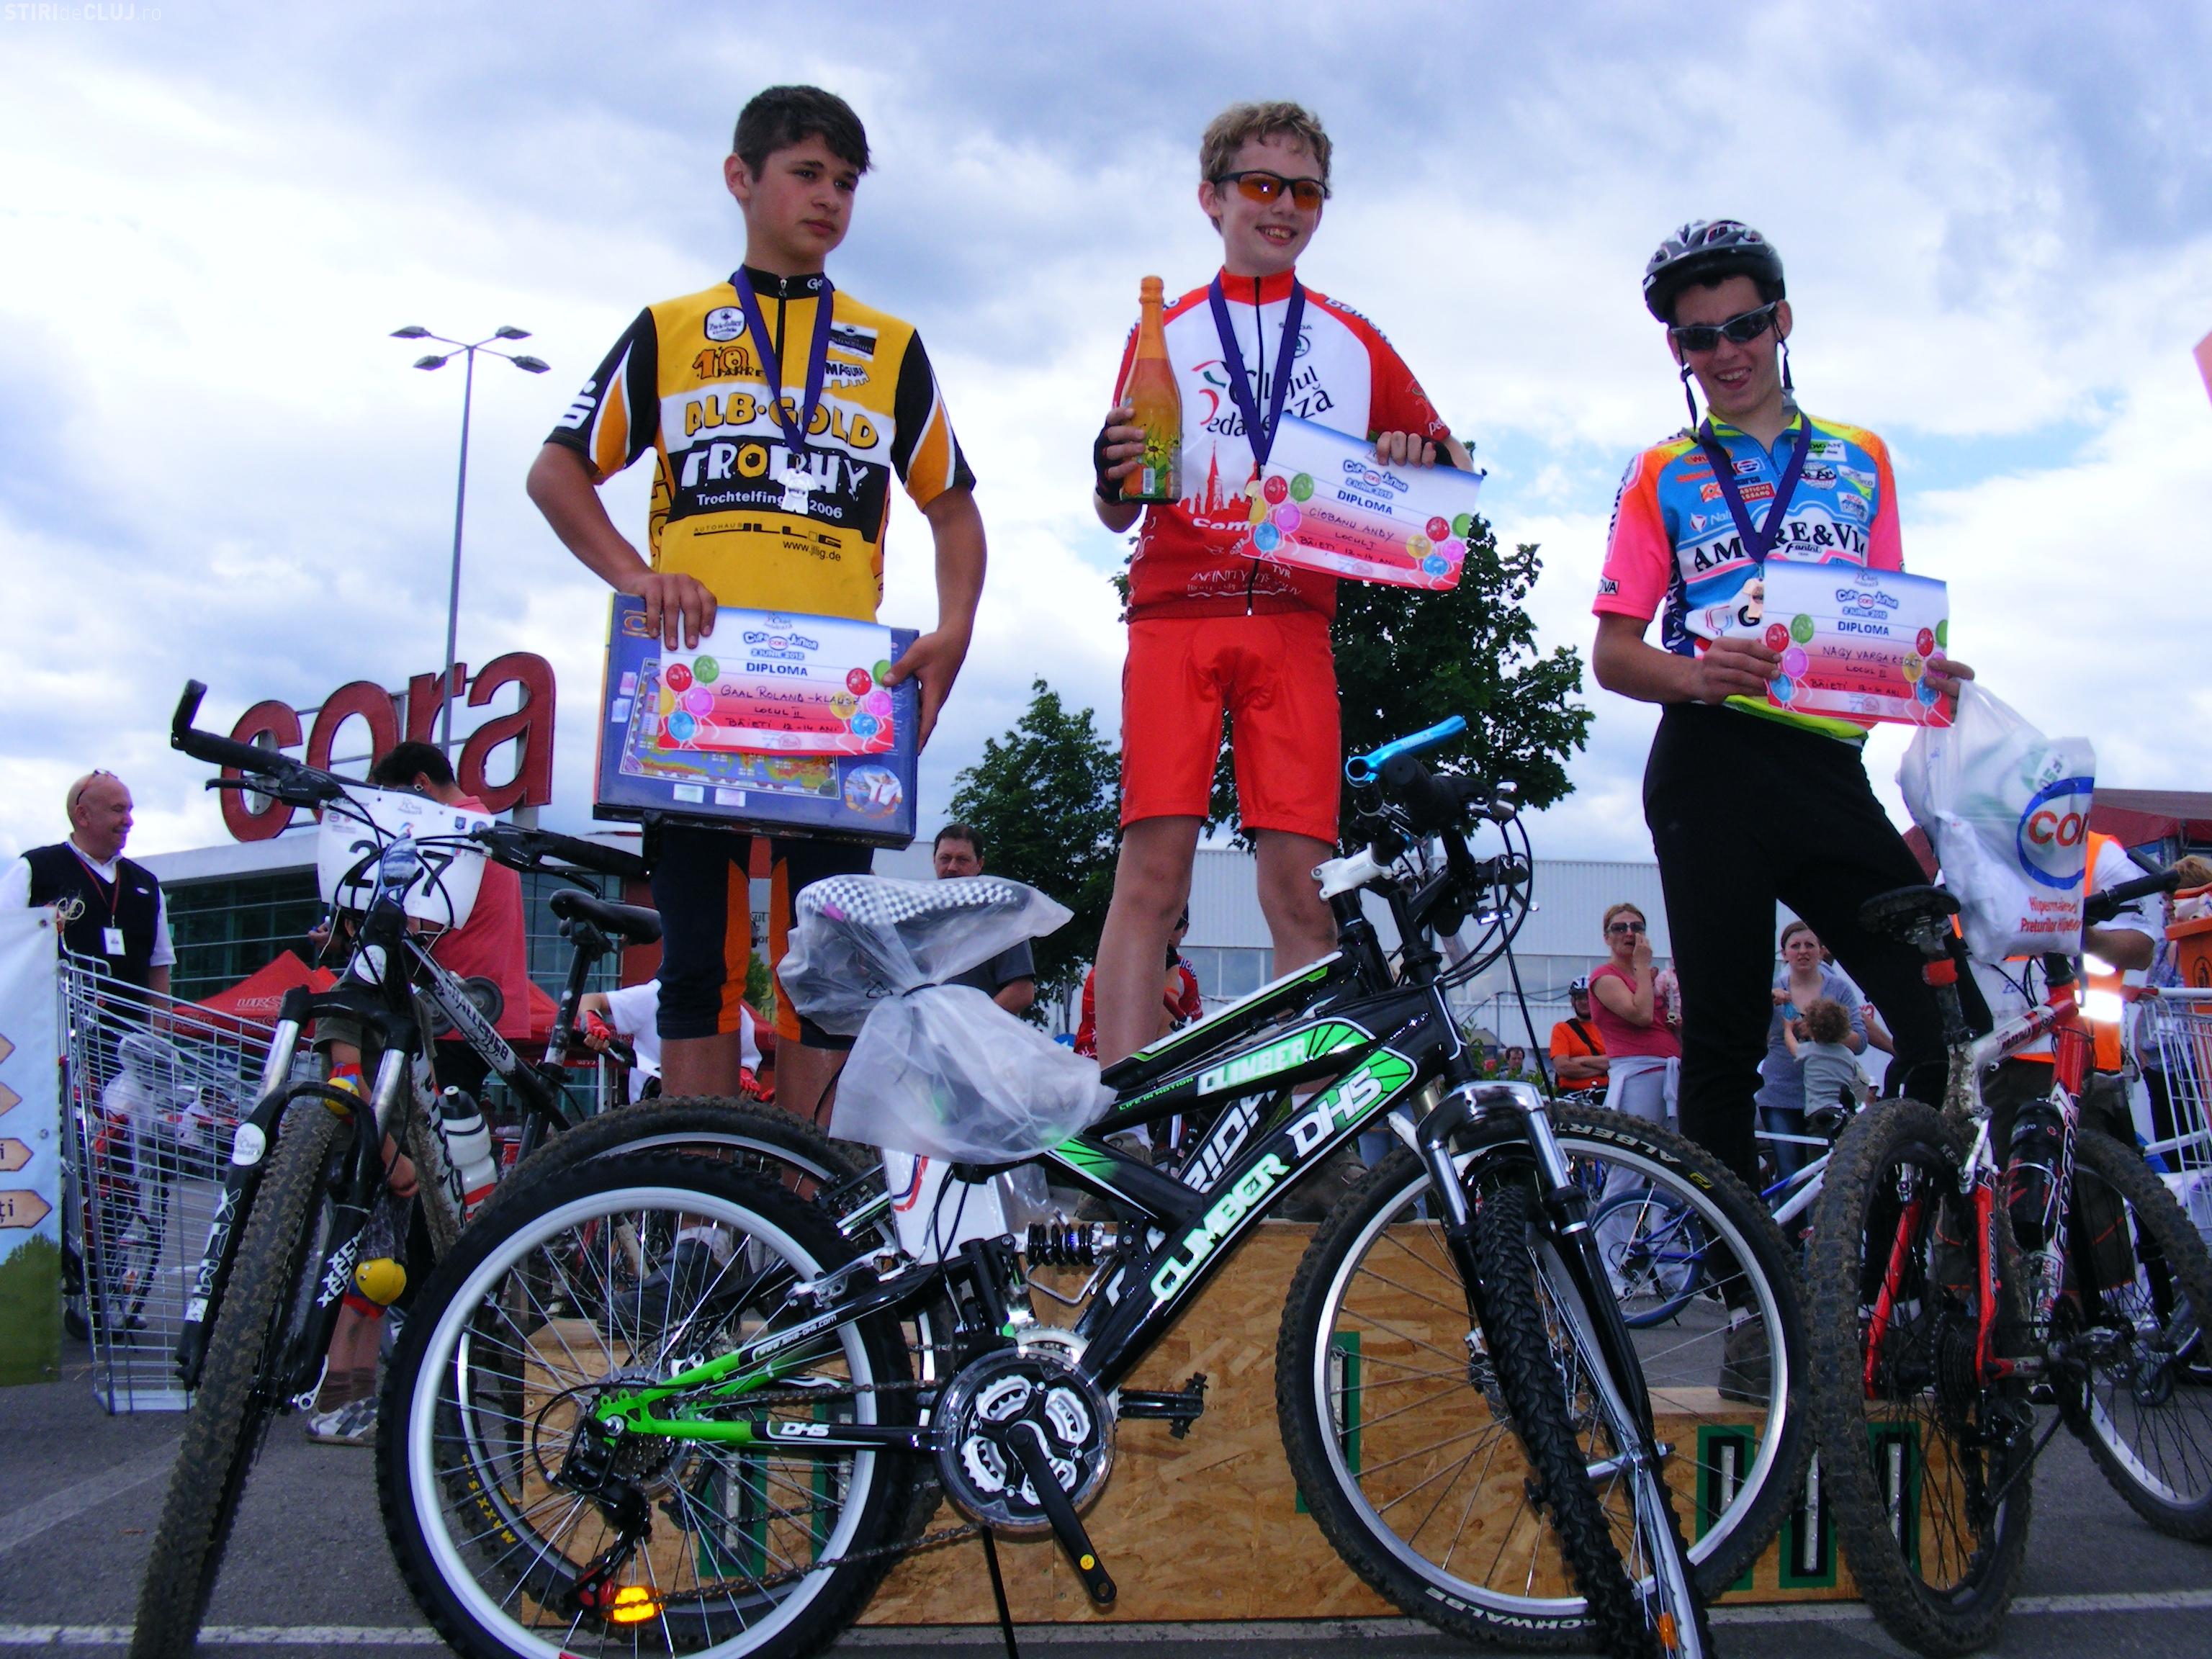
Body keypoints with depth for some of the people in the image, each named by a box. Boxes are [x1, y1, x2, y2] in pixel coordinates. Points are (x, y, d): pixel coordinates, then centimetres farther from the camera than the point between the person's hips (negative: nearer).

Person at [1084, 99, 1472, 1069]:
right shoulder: (1167, 333, 15)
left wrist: (1422, 458, -3)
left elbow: (1453, 471, 20)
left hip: (1293, 623, 1)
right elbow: (1115, 512, 12)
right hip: (1175, 614, -1)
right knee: (1151, 872, -11)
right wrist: (1114, 478, -12)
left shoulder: (1353, 344, 18)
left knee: (1300, 887, -6)